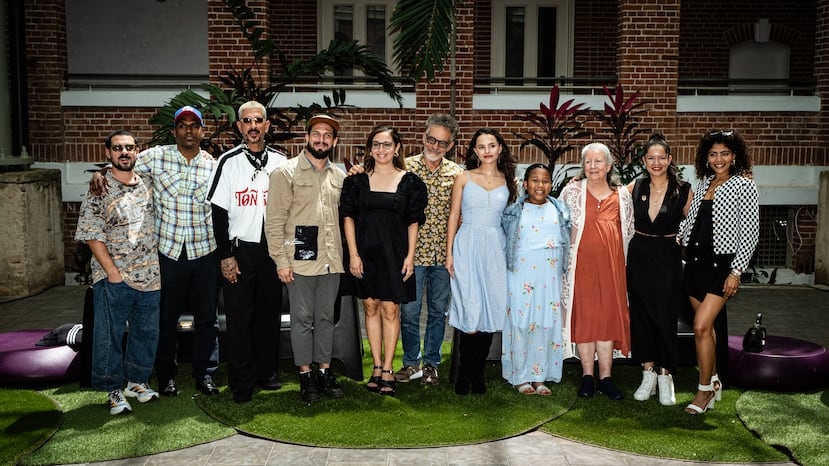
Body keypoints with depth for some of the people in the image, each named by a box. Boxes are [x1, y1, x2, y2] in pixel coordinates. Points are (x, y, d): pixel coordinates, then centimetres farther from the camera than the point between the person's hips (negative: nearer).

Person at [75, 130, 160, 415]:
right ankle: (114, 390, 16)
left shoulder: (148, 184, 7)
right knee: (110, 335, 3)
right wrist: (113, 272, -13)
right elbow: (92, 236, -9)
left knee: (147, 332, 12)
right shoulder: (99, 190, -6)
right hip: (114, 278, -4)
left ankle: (137, 381, 28)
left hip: (150, 275, 5)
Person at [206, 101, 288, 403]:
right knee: (239, 316, 0)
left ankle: (267, 372, 23)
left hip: (272, 250, 3)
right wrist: (225, 256, -8)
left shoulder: (280, 162, 7)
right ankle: (243, 383, 10)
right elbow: (219, 212, -3)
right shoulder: (229, 162, -1)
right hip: (239, 249, -3)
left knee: (269, 312, 9)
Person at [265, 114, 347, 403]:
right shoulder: (286, 173, -3)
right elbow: (275, 220, -6)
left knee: (326, 317, 11)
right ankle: (305, 375, 13)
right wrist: (281, 260, -11)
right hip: (301, 260, -4)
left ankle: (325, 371, 21)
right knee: (303, 318, 2)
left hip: (331, 260, 4)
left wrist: (345, 255, 8)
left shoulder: (339, 176, 12)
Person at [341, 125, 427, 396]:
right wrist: (353, 254, -4)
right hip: (365, 252, 1)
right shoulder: (357, 180, 4)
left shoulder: (409, 181, 2)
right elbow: (348, 217, 3)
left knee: (390, 310, -1)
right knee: (371, 307, 7)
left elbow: (413, 222, 3)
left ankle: (388, 370, 7)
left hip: (394, 252, -1)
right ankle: (377, 366, 17)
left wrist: (410, 256, -5)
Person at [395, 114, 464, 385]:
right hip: (413, 252, -1)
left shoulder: (457, 174, 4)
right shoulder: (406, 167, -1)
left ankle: (431, 363, 24)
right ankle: (411, 363, 22)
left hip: (444, 253, 2)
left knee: (438, 311, 10)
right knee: (409, 310, 5)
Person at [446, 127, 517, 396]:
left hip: (496, 248, 2)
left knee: (491, 312, 1)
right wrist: (449, 253, -1)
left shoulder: (508, 181, 10)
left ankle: (478, 373, 14)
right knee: (471, 311, -8)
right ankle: (465, 372, 8)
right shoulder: (464, 178, 5)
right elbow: (453, 217, 5)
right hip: (468, 246, -2)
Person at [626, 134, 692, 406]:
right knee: (640, 315, 6)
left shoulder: (682, 191, -4)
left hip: (667, 258, -3)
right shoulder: (635, 187, 2)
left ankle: (665, 376, 11)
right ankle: (648, 374, 18)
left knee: (665, 317, -2)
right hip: (639, 257, 3)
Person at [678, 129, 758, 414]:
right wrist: (680, 237, 4)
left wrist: (736, 272, -15)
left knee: (701, 326, -13)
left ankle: (704, 390, 1)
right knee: (705, 325, 11)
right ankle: (713, 382, 26)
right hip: (696, 261, 6)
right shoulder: (704, 183, 11)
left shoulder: (744, 185, -6)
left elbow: (750, 232, -10)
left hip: (722, 264, -6)